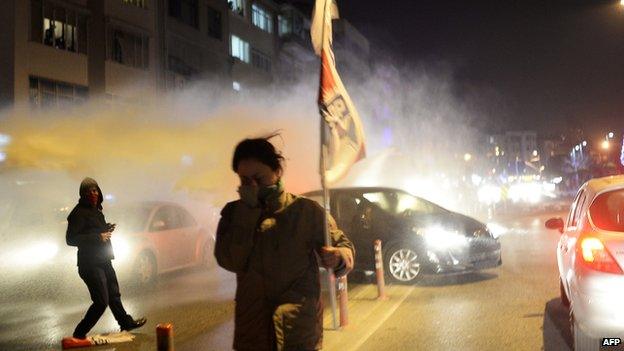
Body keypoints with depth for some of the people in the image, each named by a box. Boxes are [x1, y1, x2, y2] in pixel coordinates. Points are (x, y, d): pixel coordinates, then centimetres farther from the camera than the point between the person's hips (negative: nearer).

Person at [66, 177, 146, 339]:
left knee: (114, 294, 23)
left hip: (103, 260, 9)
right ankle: (79, 334, 6)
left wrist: (106, 228, 3)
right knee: (101, 302, -7)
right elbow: (70, 239, -23)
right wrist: (98, 237, -25)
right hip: (90, 264, -9)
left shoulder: (95, 210, 11)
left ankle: (126, 322, 39)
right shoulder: (79, 213, -17)